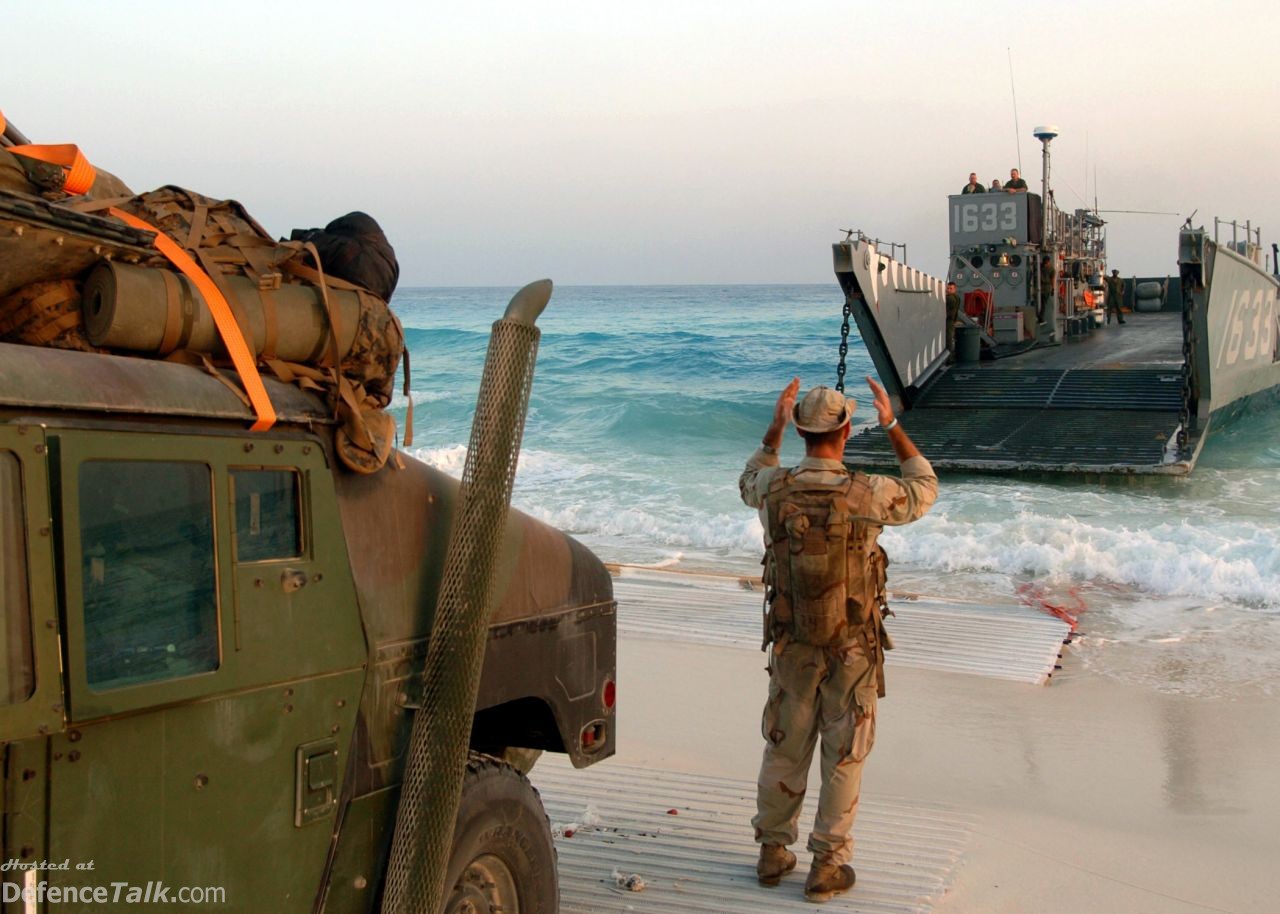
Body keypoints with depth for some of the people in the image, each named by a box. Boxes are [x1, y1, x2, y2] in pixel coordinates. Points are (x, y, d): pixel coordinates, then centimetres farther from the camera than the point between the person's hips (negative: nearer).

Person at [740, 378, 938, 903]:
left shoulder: (775, 488, -11)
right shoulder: (867, 494, -19)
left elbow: (750, 482, 17)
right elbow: (924, 490, 3)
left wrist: (775, 427, 19)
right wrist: (892, 426, 5)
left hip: (791, 644, 3)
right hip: (852, 649, -3)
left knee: (784, 749, 16)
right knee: (843, 758, 9)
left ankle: (773, 852, 27)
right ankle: (827, 867, 15)